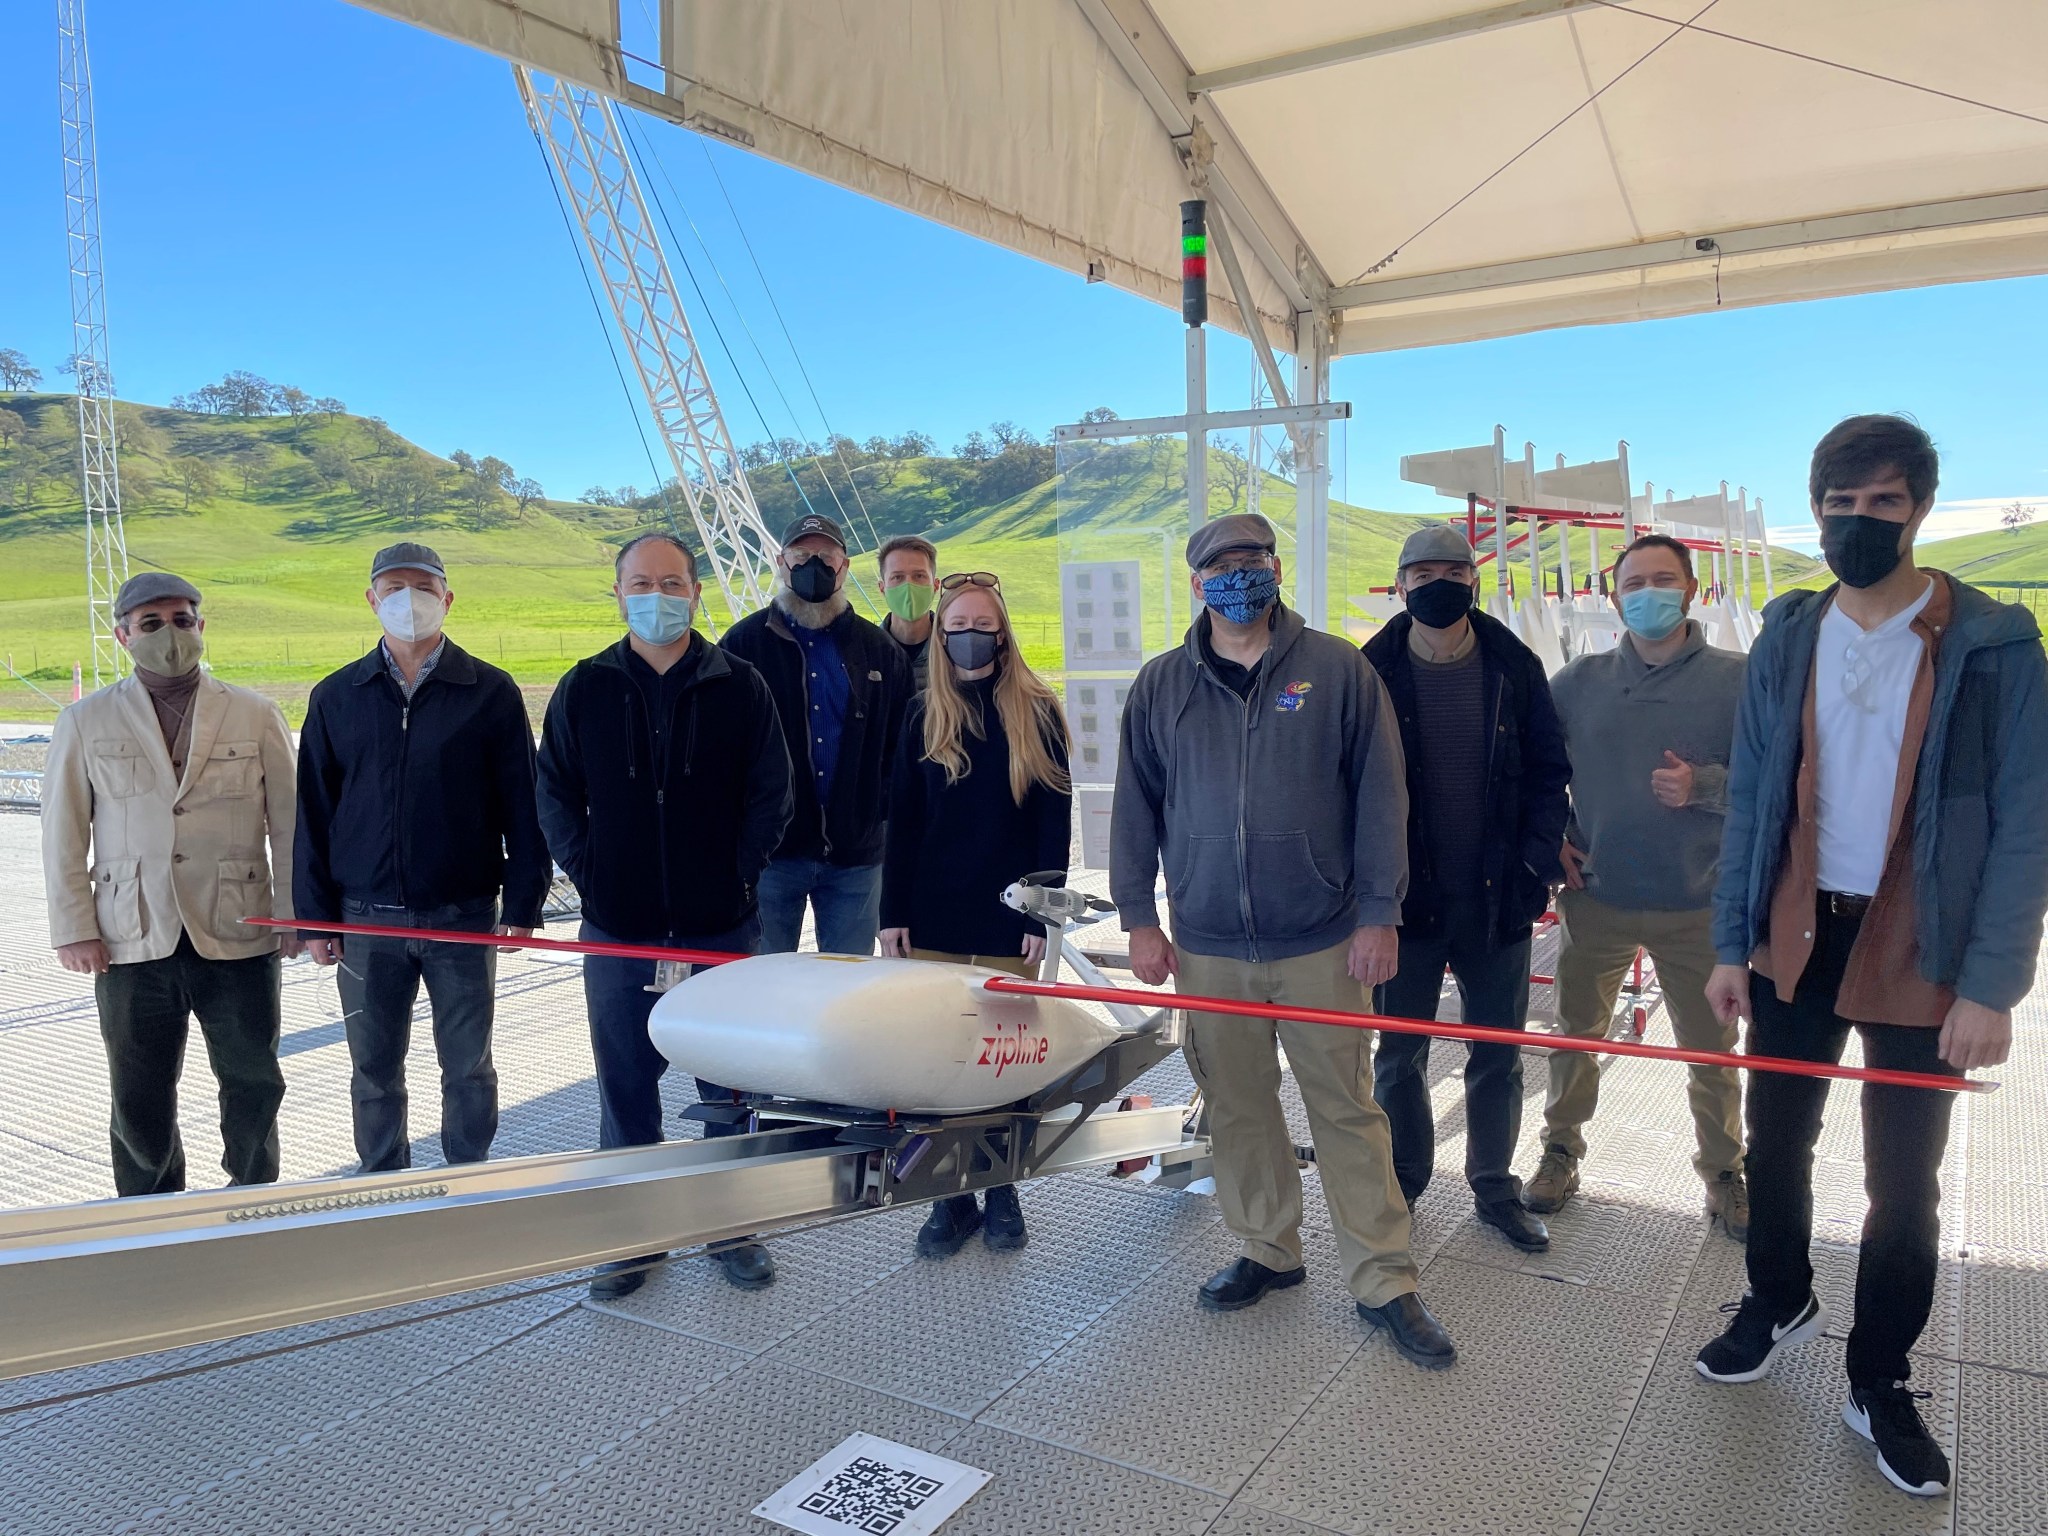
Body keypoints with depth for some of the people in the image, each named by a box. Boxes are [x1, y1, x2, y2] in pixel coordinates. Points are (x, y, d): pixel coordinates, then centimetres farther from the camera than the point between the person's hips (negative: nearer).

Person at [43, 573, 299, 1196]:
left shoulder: (256, 715, 4)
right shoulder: (86, 723, 5)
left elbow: (288, 824, 4)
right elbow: (63, 836, 6)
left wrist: (294, 912, 0)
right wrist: (74, 928, 1)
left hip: (238, 936, 0)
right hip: (133, 943, 1)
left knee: (254, 1086, 7)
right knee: (139, 1099, 10)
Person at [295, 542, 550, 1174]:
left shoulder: (491, 692, 0)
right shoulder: (336, 697, 7)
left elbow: (522, 807, -1)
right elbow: (313, 814, 8)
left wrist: (522, 903, -5)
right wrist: (315, 919, 4)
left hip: (463, 916, -2)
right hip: (366, 919, 2)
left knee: (468, 1068, 8)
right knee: (374, 1072, 12)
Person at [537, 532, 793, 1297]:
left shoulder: (739, 686, 1)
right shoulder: (584, 689, 5)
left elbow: (771, 792, 2)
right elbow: (555, 794, 8)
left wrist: (738, 875, -5)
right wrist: (589, 874, -2)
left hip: (720, 924, -1)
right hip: (618, 929, 1)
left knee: (729, 1081, 9)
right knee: (626, 1083, 9)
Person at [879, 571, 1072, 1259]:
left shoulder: (1035, 712, -1)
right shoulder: (923, 715, 6)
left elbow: (1055, 821, -2)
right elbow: (902, 821, 6)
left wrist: (1043, 914, -7)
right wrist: (893, 912, 1)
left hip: (1008, 919, -2)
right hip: (933, 919, 2)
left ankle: (1002, 1191, 22)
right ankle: (952, 1195, 17)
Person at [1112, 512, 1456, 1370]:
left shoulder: (1337, 671, 0)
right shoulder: (1161, 686, 6)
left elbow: (1379, 796, -1)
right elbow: (1135, 809, 9)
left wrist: (1378, 913, -4)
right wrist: (1138, 918, 5)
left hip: (1322, 941, -2)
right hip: (1208, 945, 2)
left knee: (1345, 1108, 3)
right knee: (1236, 1107, 12)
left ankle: (1383, 1283, 16)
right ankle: (1267, 1252, 31)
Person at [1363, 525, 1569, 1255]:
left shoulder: (1514, 668, 1)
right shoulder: (1373, 673, -3)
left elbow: (1548, 770, 4)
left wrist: (1536, 860, -8)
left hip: (1497, 896, 1)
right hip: (1407, 896, -1)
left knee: (1498, 1055, 13)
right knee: (1400, 1054, 9)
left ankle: (1495, 1187, 29)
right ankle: (1400, 1187, 25)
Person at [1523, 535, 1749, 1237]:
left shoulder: (1736, 679, -3)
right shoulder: (1580, 680, 3)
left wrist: (1703, 785, -21)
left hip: (1696, 905, -1)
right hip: (1596, 897, 2)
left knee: (1711, 1049, 10)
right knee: (1574, 1033, 13)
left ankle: (1723, 1174, 29)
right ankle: (1560, 1151, 31)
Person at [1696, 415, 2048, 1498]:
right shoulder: (1785, 640, 2)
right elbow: (1751, 801, 4)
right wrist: (1729, 945, 2)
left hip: (1917, 956, -3)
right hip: (1794, 936, 3)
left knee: (1904, 1180, 8)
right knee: (1776, 1141, 16)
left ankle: (1879, 1383, 28)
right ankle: (1778, 1302, 41)